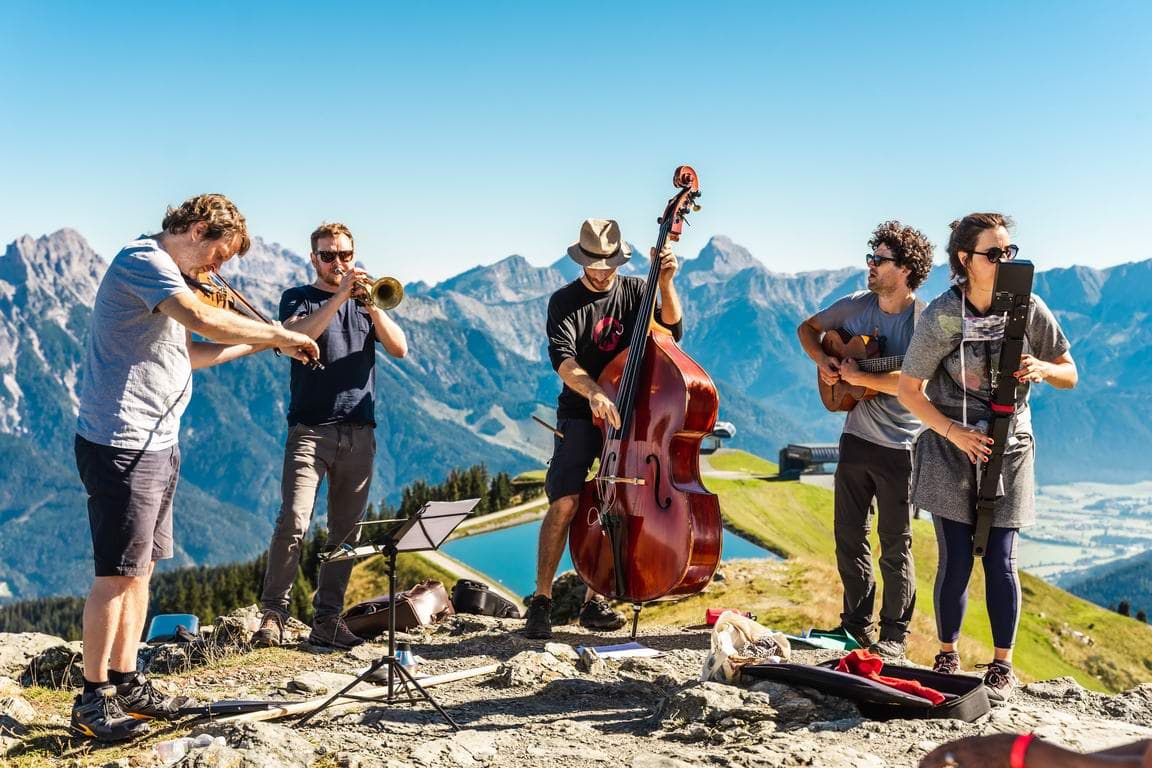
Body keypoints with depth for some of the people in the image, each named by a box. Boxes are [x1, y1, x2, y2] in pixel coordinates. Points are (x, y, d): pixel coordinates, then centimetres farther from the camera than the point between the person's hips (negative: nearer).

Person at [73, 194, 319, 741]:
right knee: (118, 573, -4)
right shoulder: (143, 259, -13)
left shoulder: (164, 271, 19)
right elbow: (203, 319, -30)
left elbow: (184, 353, 23)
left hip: (156, 443, 10)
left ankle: (124, 681, 23)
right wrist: (279, 334, -19)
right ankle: (92, 697, 6)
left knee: (140, 567, 14)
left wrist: (256, 346, 15)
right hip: (121, 443, -10)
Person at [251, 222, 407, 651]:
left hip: (359, 431, 3)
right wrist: (340, 296, -17)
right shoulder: (299, 298, 10)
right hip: (310, 428, -3)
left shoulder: (367, 301, 17)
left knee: (347, 530, 3)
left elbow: (399, 349, 3)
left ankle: (327, 619, 9)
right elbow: (297, 336, -13)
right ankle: (273, 615, -5)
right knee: (294, 521, -15)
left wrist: (372, 306, -11)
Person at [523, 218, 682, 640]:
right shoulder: (565, 302, -4)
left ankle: (594, 601, 15)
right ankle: (541, 601, -6)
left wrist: (666, 282, -20)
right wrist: (593, 393, -37)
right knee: (565, 502, -16)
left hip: (627, 411, 3)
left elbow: (670, 330, -6)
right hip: (580, 415, -3)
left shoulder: (635, 291, 5)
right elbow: (562, 358, -20)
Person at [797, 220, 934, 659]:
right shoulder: (855, 306, 3)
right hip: (855, 439, 5)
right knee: (848, 535, 12)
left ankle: (894, 635, 19)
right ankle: (856, 623, 28)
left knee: (895, 544, 6)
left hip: (899, 447, -5)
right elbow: (808, 328, 17)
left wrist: (858, 377, -21)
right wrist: (822, 362, -1)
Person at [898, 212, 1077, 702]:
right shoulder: (941, 316, -12)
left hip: (1009, 451, 1)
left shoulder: (1029, 309, -6)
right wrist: (954, 433, -17)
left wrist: (1042, 369, -19)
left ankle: (1002, 667, 17)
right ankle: (947, 658, 19)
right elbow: (910, 390, -6)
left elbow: (1069, 374, 4)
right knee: (955, 560, 0)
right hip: (951, 449, -1)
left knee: (999, 561, 1)